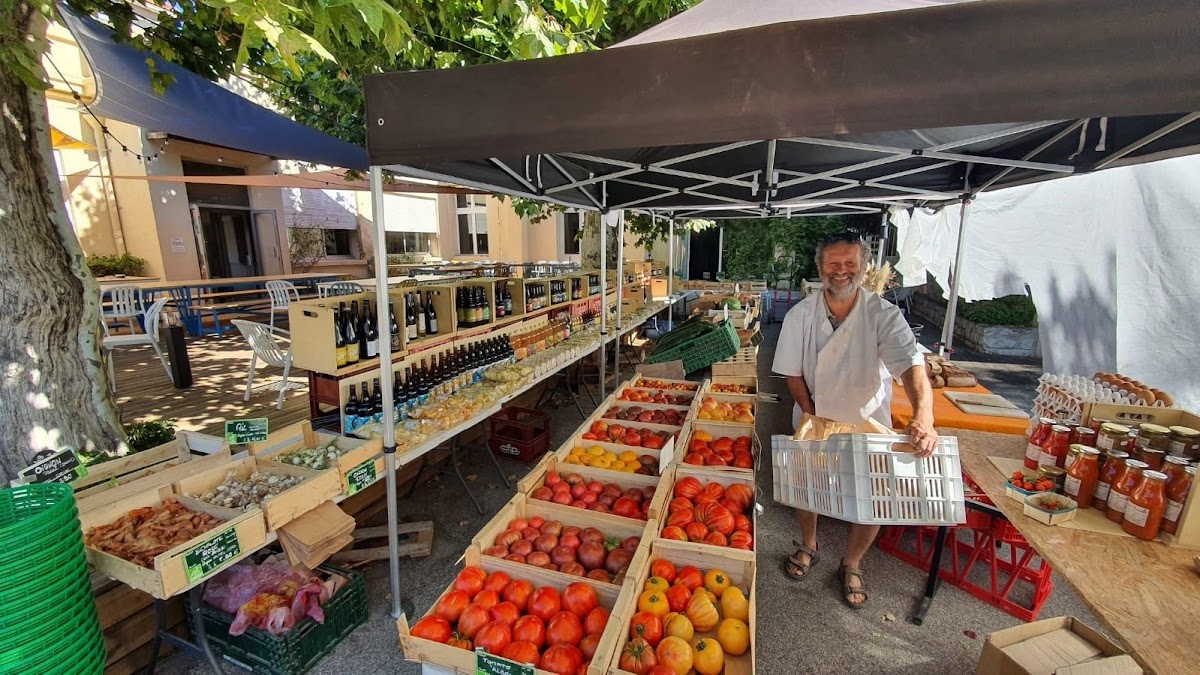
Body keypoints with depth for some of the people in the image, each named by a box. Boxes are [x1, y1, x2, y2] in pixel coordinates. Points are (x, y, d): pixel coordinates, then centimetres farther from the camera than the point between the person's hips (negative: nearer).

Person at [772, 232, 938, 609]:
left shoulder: (883, 316, -18)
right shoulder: (800, 316, -13)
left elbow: (911, 364, -32)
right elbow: (793, 373, -8)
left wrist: (923, 416, -49)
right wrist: (813, 419, -16)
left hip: (868, 425, -1)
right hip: (813, 422, 1)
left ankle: (851, 566, 35)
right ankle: (808, 547, 44)